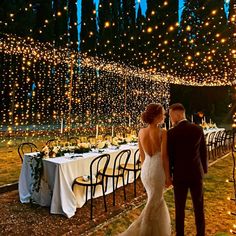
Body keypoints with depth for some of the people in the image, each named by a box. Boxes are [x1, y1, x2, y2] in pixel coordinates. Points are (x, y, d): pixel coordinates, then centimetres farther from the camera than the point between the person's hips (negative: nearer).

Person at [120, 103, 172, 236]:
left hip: (146, 170, 6)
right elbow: (164, 157, -15)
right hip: (157, 171, -6)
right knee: (152, 205, 12)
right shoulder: (163, 133, -17)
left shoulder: (141, 132, -1)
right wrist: (168, 176, -5)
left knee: (157, 201, 25)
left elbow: (142, 155, 6)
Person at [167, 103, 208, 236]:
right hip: (196, 173, 3)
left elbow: (169, 156, -10)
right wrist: (204, 169, 18)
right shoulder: (198, 129, -5)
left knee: (180, 207, 12)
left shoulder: (171, 133, -15)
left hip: (180, 175, -2)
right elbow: (203, 152, 3)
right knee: (199, 207, 16)